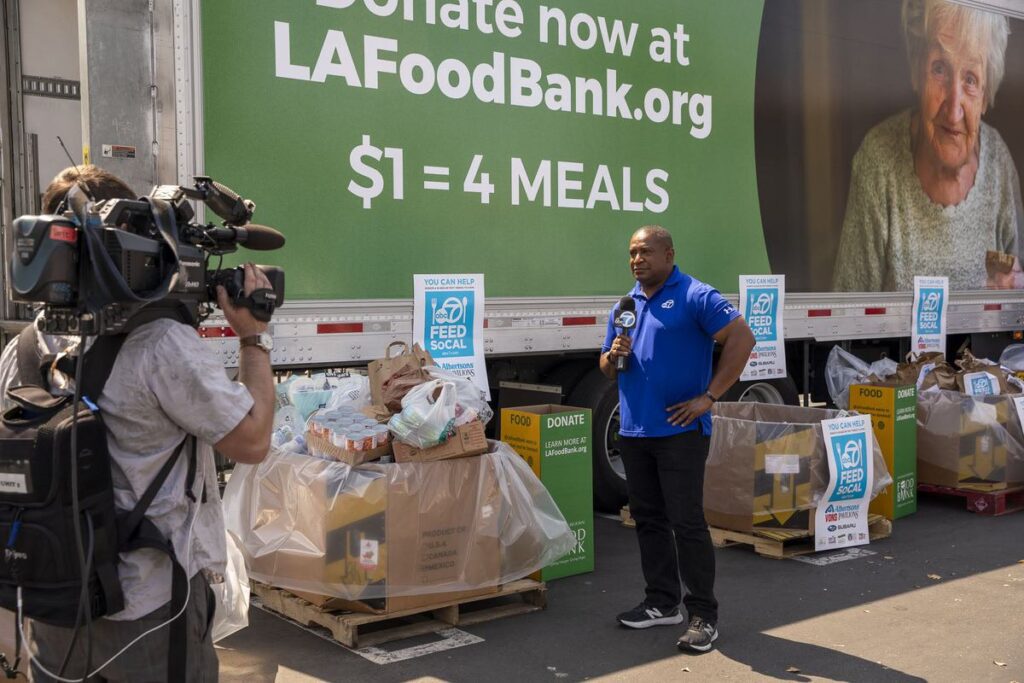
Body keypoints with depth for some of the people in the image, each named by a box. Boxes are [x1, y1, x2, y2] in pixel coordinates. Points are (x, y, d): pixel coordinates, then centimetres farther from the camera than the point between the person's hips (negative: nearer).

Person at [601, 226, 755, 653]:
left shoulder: (695, 297, -8)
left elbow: (742, 339, -15)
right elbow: (607, 370, 19)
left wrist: (709, 397, -16)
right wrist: (613, 356, -6)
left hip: (679, 430, -7)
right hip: (633, 430, 7)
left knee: (687, 522, -4)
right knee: (648, 519, 13)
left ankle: (704, 615, 6)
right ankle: (662, 603, 26)